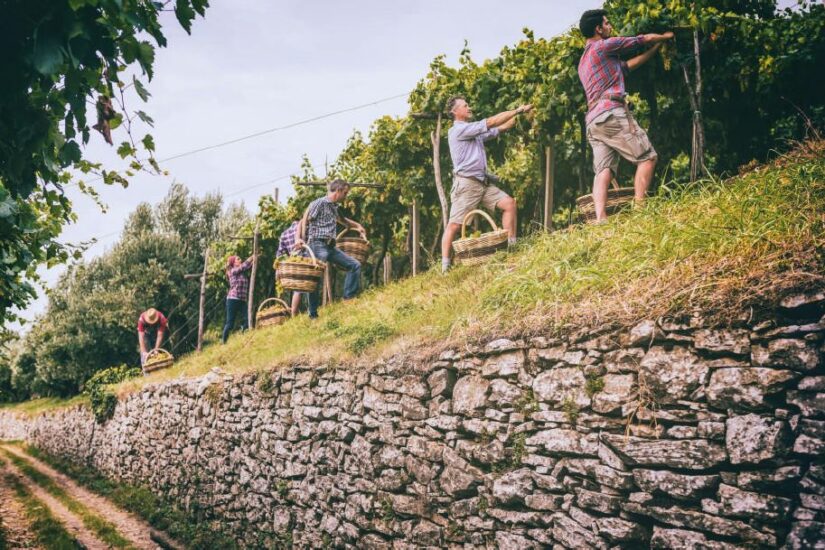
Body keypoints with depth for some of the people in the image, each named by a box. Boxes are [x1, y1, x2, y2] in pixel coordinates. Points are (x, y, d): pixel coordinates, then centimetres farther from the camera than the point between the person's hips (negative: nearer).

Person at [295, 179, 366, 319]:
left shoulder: (334, 207, 18)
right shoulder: (319, 203, -7)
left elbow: (341, 219, 41)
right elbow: (303, 221, -10)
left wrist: (357, 226, 34)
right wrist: (299, 239, -23)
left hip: (331, 246, 9)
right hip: (318, 245, -9)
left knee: (355, 265, 3)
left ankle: (348, 299, 5)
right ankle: (313, 315, -3)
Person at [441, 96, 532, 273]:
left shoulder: (475, 131, 21)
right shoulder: (458, 129, -6)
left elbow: (501, 128, 24)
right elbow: (490, 122, -10)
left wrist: (519, 115, 13)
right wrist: (517, 110, -6)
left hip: (483, 182, 9)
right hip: (466, 183, -8)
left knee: (509, 203, -4)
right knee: (455, 224, -9)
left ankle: (512, 245, -1)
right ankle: (445, 264, -8)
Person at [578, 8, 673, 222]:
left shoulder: (584, 62, 29)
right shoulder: (605, 45, 2)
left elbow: (628, 65, 34)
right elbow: (645, 39, 11)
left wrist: (656, 48, 35)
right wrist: (666, 37, 31)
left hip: (593, 121, 9)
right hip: (611, 114, -8)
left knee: (603, 170, -5)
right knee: (648, 157, -4)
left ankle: (600, 220, -20)